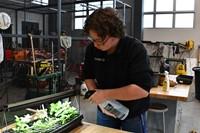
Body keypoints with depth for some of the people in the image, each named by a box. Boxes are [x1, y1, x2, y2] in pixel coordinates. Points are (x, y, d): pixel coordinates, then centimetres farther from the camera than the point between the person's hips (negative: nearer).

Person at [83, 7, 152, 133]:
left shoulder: (136, 49, -25)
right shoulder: (92, 49, -9)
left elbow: (142, 89, -32)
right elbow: (88, 76, 4)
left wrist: (105, 94, -30)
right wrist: (97, 95, -14)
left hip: (133, 114, -4)